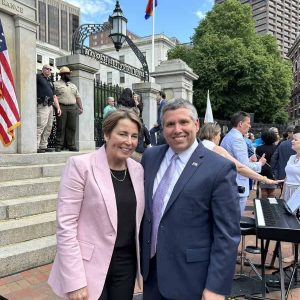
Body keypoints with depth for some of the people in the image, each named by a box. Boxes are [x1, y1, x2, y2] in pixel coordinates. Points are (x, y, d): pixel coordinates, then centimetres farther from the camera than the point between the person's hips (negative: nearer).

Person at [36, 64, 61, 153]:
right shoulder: (38, 77, 5)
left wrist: (58, 108, 16)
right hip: (42, 106, -8)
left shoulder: (50, 82, 26)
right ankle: (36, 147, -16)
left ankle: (43, 146, 11)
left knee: (48, 127, 6)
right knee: (41, 125, -16)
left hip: (50, 106, 8)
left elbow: (54, 96, 23)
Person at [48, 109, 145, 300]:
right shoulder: (81, 165, -14)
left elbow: (137, 219, 9)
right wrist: (75, 281, -16)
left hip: (127, 264, 5)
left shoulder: (137, 169, 1)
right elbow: (66, 225, -15)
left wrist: (141, 261, 10)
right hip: (90, 266, -5)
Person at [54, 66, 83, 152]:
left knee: (72, 127, 2)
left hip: (72, 108, 5)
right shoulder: (56, 84, 7)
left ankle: (71, 145, 6)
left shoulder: (73, 86, 24)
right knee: (60, 127, -5)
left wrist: (81, 107, 11)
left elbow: (78, 97, 22)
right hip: (61, 107, -4)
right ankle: (59, 146, -1)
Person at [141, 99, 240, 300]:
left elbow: (227, 235, -14)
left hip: (189, 276, -4)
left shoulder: (220, 168, -16)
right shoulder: (150, 156, 0)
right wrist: (141, 255, 12)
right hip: (151, 267, 5)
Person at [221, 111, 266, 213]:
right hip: (237, 187, -10)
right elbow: (244, 166, -20)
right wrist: (259, 163, -3)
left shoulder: (227, 137, 12)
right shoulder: (237, 138, -18)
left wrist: (248, 160, 11)